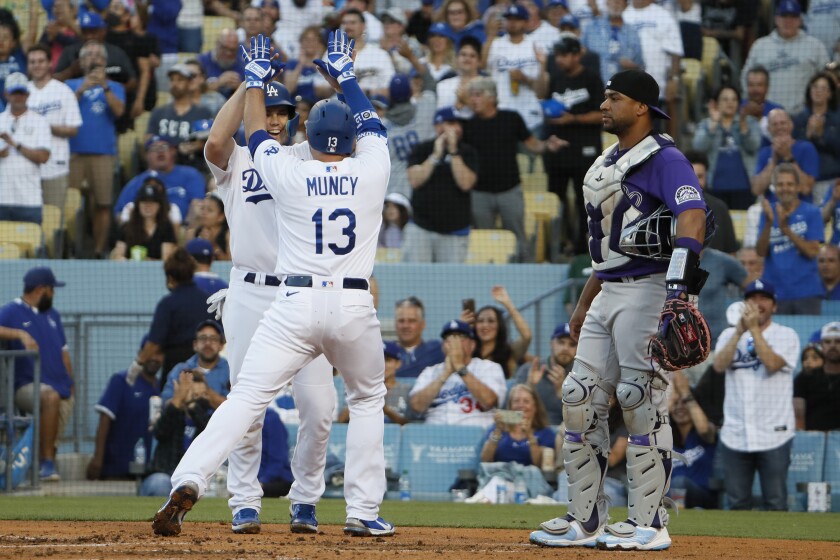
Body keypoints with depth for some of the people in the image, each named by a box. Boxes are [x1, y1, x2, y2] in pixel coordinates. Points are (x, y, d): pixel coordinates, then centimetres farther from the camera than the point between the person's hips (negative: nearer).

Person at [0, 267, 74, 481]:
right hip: (26, 386, -8)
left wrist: (70, 384, 17)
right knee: (50, 396, -35)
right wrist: (20, 333, -31)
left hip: (60, 387, 8)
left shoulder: (52, 315, 23)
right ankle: (47, 463, -34)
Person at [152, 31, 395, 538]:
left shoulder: (288, 174, 2)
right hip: (355, 306, 1)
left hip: (296, 305, -1)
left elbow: (257, 133, 21)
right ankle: (364, 512, 15)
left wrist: (257, 78, 36)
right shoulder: (372, 171, 4)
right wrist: (345, 74, 38)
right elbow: (371, 125, 24)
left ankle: (188, 482, -24)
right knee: (368, 399, 21)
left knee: (247, 397, -6)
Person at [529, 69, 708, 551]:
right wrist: (584, 305, 25)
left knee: (641, 401, -10)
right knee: (581, 399, 6)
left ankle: (649, 524, -5)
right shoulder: (606, 165, 20)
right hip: (608, 294, 10)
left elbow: (693, 214, -25)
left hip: (647, 291, -10)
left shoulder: (664, 159, -9)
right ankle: (586, 521, 11)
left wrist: (680, 279, -38)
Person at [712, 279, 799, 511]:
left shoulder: (786, 335, 2)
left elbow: (772, 364, -16)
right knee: (737, 502, 7)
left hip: (773, 437, -3)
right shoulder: (729, 335, 11)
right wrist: (740, 331, -14)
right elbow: (719, 366, -7)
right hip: (735, 436, 3)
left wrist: (754, 329, -14)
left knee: (776, 503, -2)